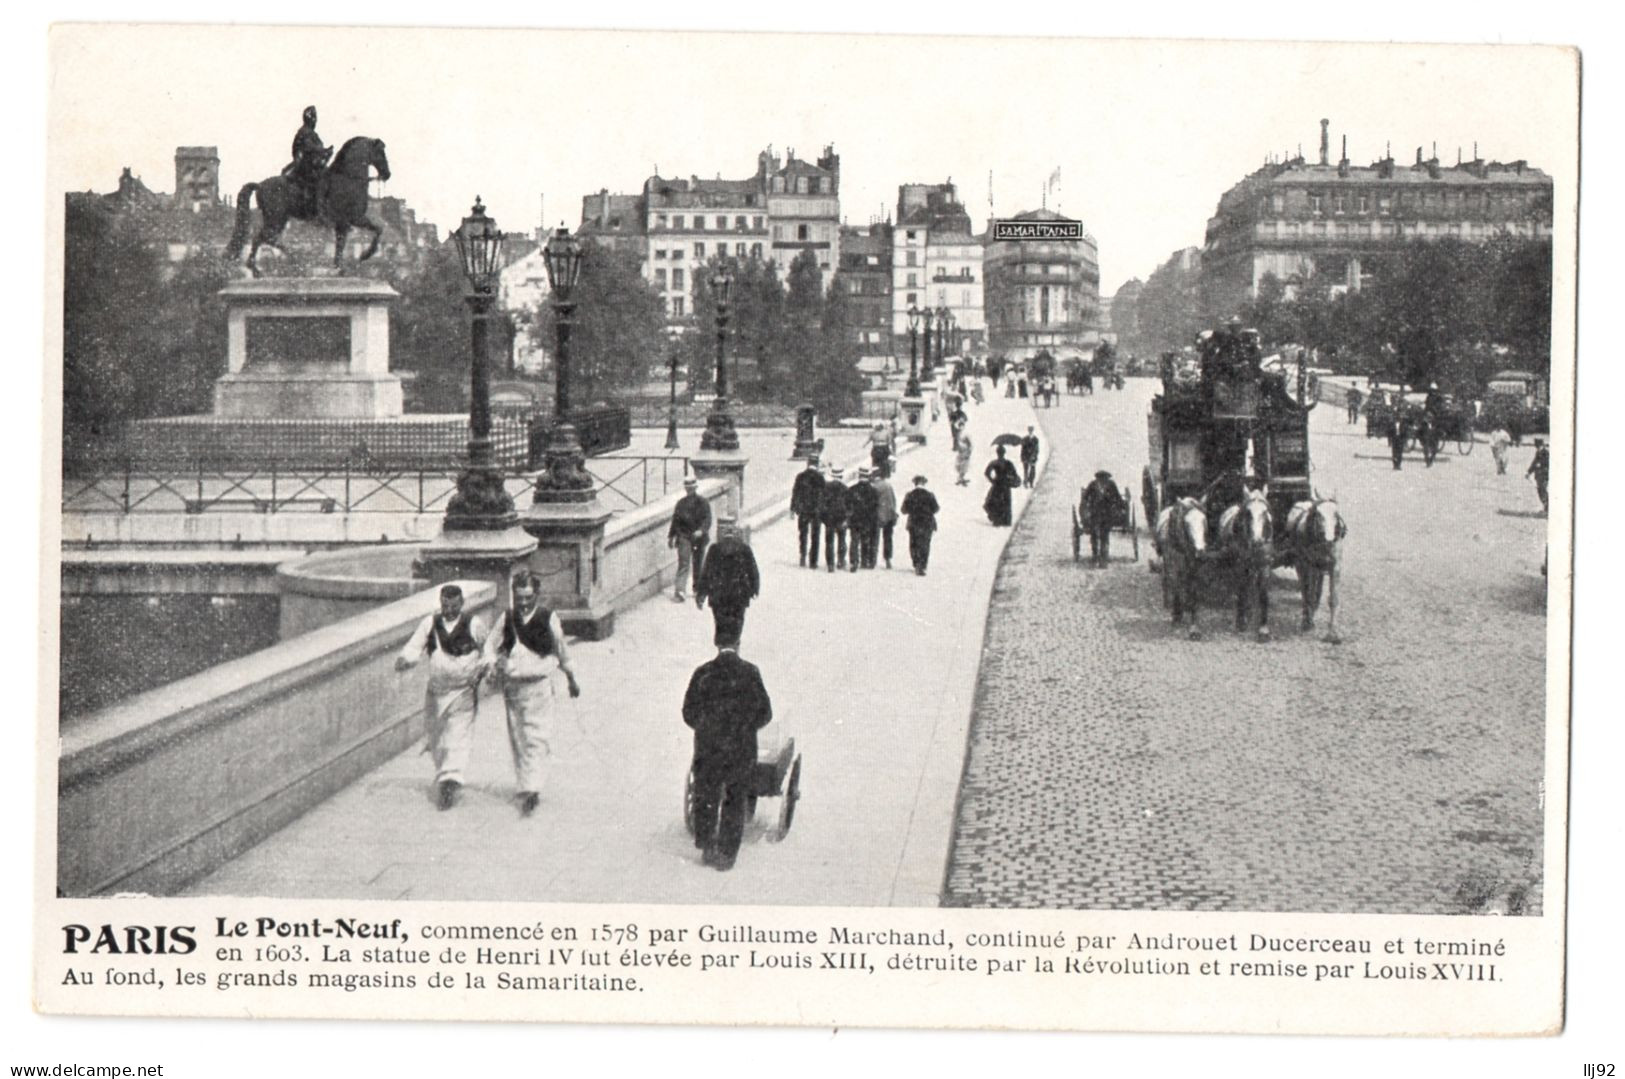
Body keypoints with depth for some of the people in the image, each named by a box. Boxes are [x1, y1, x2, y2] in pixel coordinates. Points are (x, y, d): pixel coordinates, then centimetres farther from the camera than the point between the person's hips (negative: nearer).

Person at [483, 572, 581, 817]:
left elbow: (561, 651, 10)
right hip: (512, 685, 4)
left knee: (533, 738, -12)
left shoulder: (548, 618, -2)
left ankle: (531, 789, -15)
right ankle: (525, 787, 22)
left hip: (538, 685, -4)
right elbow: (491, 645, 11)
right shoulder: (507, 618, 4)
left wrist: (572, 680, 20)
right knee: (516, 739, 10)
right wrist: (494, 663, -10)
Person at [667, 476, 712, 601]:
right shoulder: (681, 503, 6)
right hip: (684, 537, 0)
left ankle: (698, 588, 28)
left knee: (698, 565, 11)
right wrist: (671, 536, 14)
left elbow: (707, 519, -11)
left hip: (699, 538, 0)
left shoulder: (703, 503, -1)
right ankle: (679, 590, -17)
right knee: (683, 564, -11)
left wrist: (701, 531, -29)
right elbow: (675, 520, 12)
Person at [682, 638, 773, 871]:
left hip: (707, 748, 1)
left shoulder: (702, 673, -4)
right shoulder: (750, 673, -7)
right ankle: (726, 854, 11)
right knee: (735, 802, 12)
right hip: (741, 749, -1)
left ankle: (706, 848, 23)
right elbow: (764, 714, -5)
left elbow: (689, 713, -1)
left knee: (706, 799, 18)